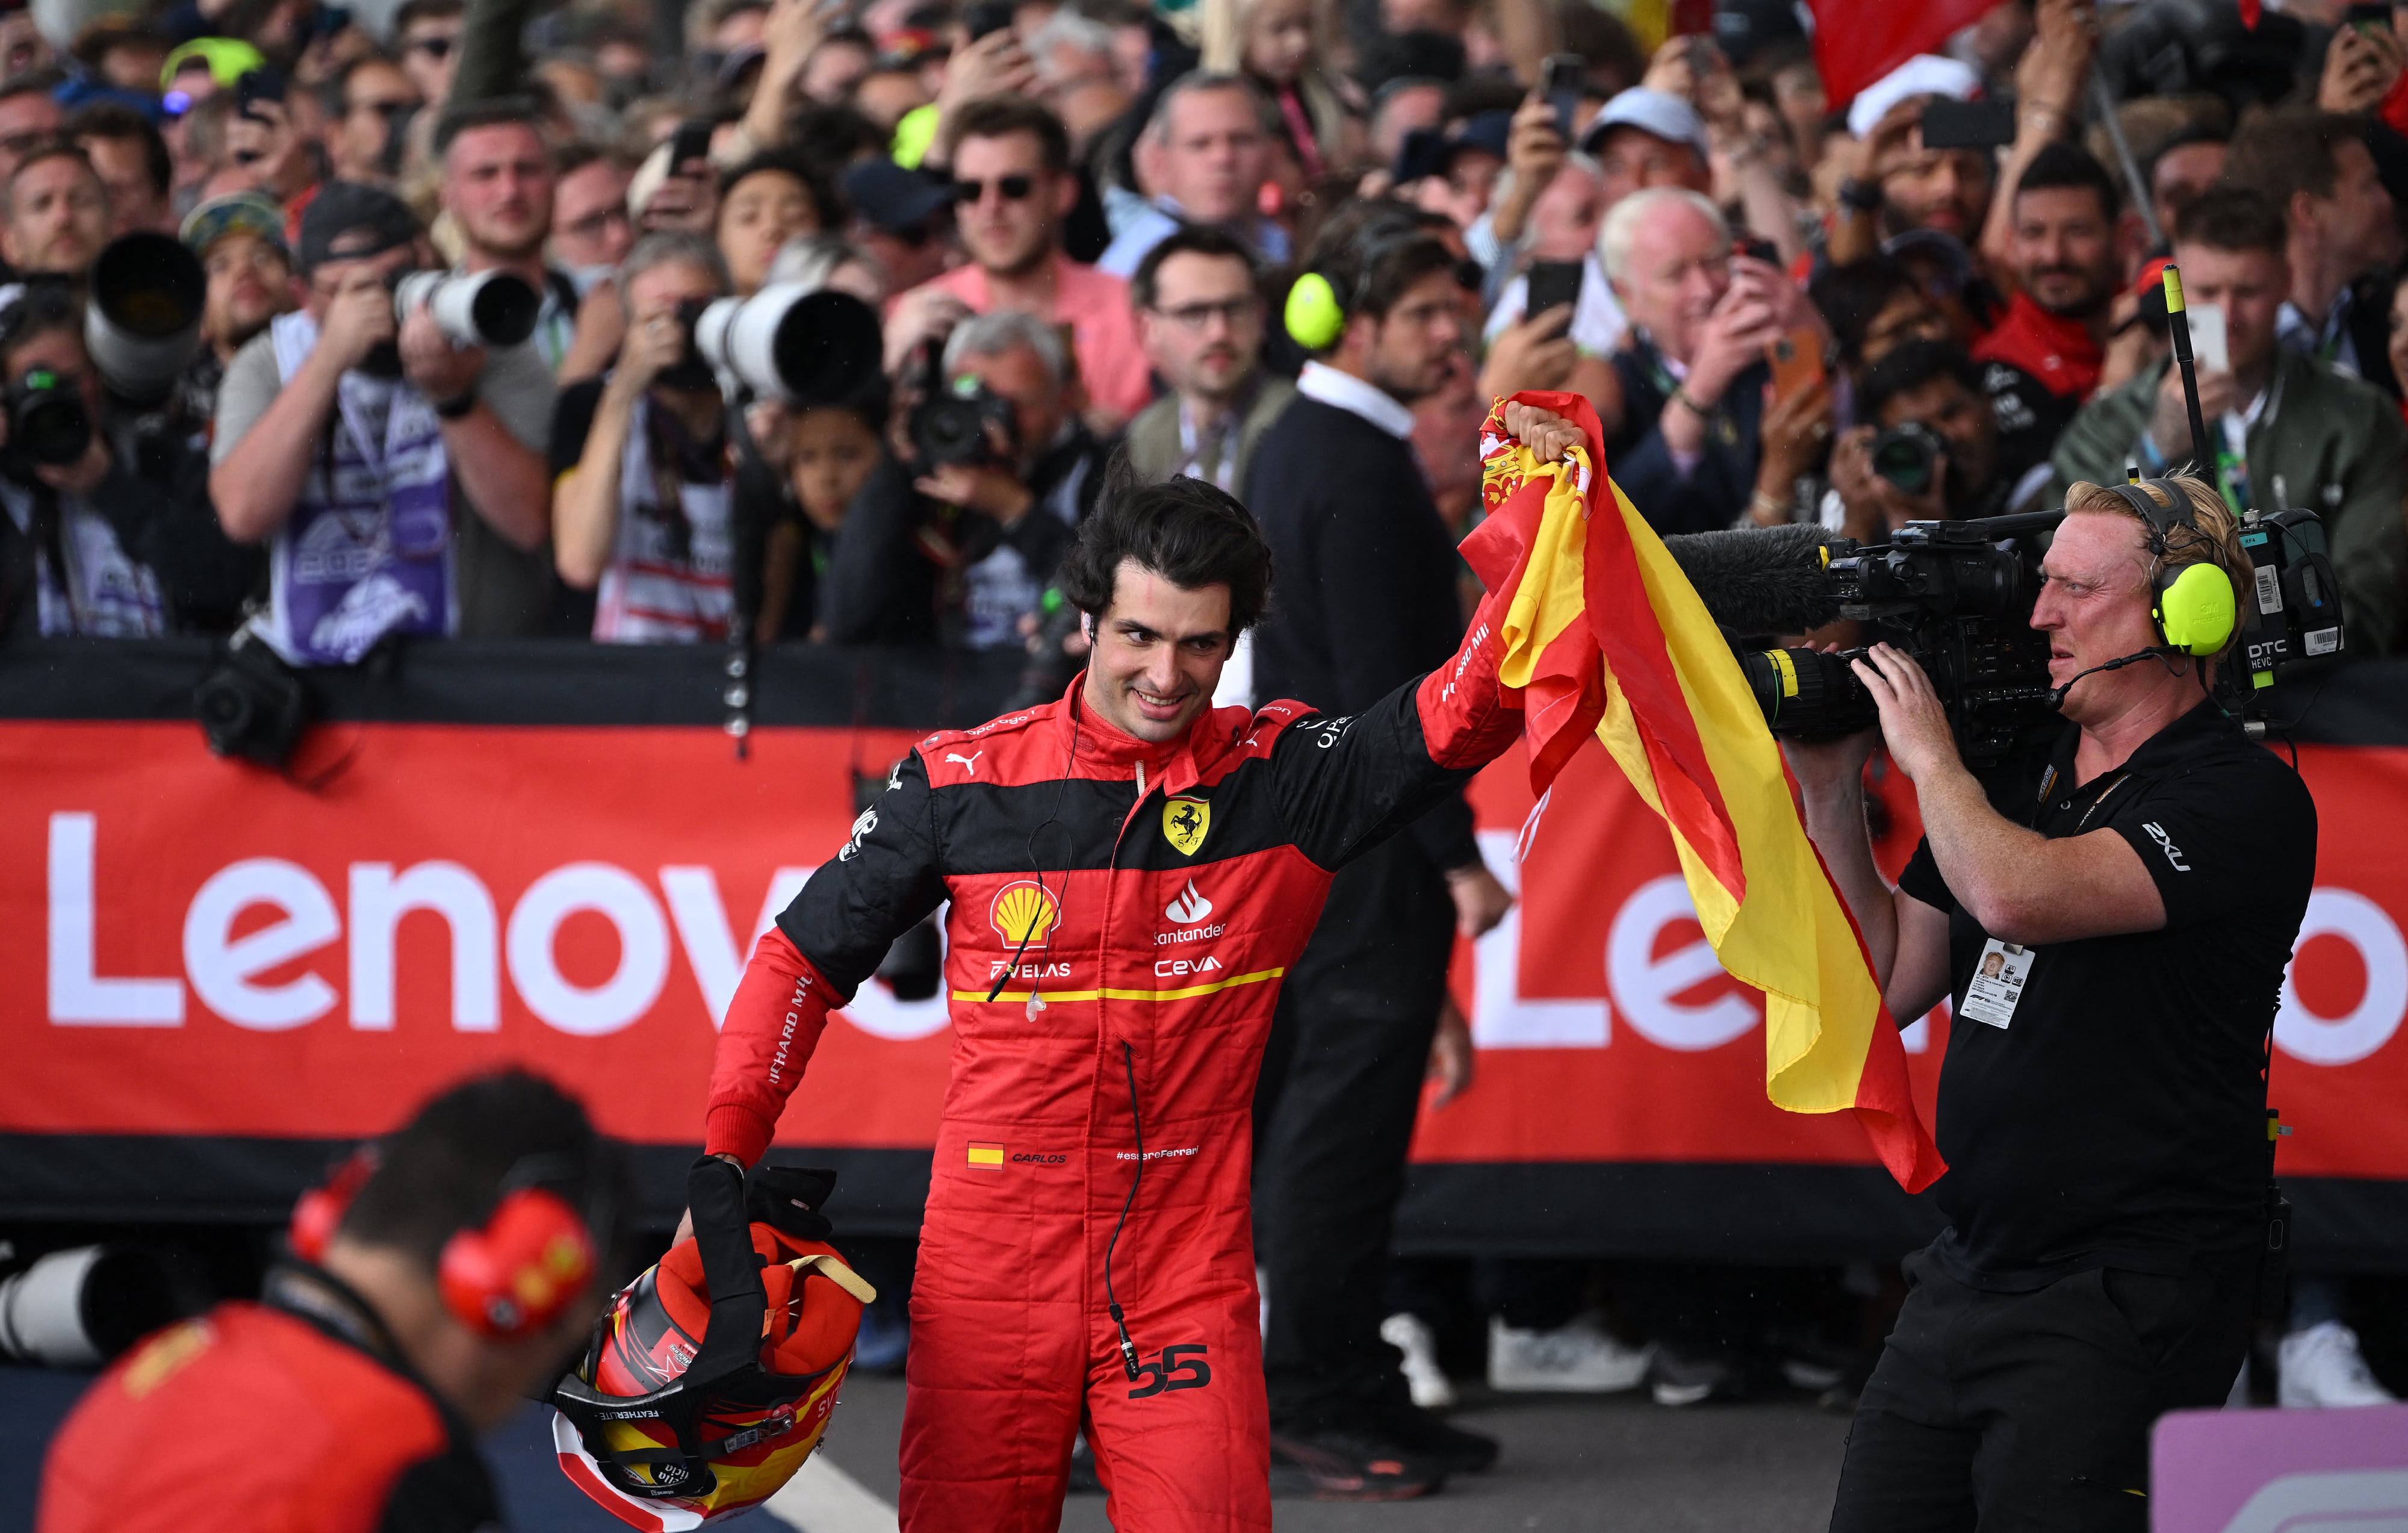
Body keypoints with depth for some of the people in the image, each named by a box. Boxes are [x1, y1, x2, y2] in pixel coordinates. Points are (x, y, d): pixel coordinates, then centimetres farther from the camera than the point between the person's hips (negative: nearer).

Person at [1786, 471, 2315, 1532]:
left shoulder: (2245, 799, -11)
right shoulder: (2019, 773, 14)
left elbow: (2019, 895, -25)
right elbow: (1887, 983, 17)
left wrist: (1929, 754, -8)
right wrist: (1830, 794, 8)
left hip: (2122, 1308, -8)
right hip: (1965, 1277, 8)